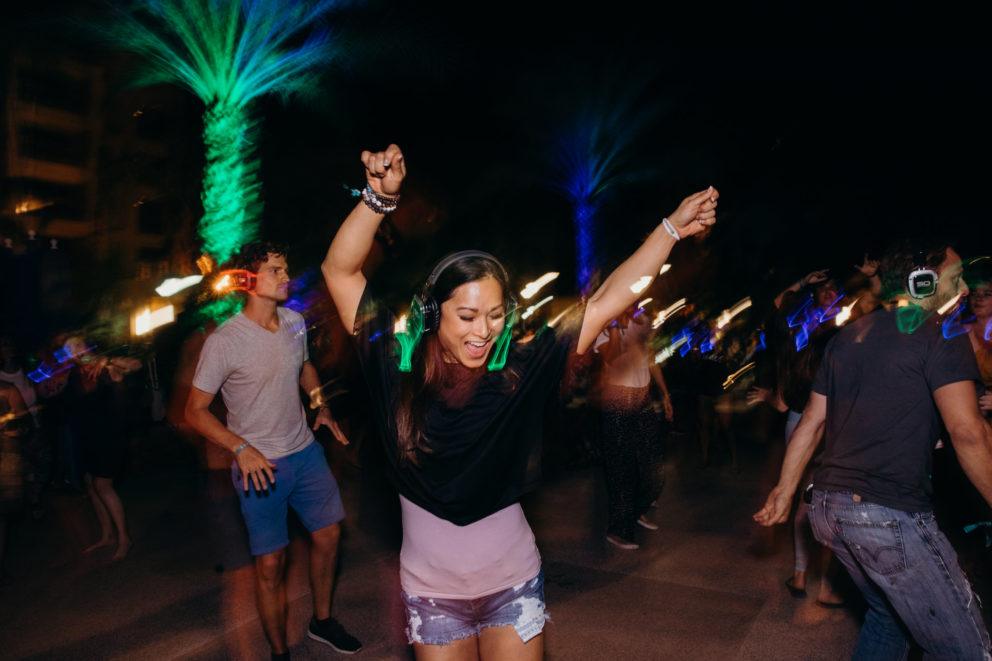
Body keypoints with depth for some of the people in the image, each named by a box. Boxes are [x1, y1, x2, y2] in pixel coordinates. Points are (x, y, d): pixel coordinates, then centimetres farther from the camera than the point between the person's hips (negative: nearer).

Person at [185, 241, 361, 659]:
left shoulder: (294, 322, -1)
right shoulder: (224, 342, -18)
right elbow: (196, 411, -12)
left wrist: (321, 406, 5)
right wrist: (241, 449, -23)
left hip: (306, 451, 6)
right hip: (261, 465, -6)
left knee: (327, 536, 15)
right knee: (271, 564, 5)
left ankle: (322, 621, 39)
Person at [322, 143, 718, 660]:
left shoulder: (520, 373, -13)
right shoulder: (399, 369, -13)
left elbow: (606, 302, -12)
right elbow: (340, 270, -16)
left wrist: (672, 228, -12)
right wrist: (380, 197, -29)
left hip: (513, 582, 0)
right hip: (431, 589, 0)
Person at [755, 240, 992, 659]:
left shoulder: (847, 337, 15)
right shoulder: (939, 334, -5)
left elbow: (812, 422, 16)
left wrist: (784, 491, 20)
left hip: (827, 505, 8)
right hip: (889, 513, -8)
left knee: (888, 614, 27)